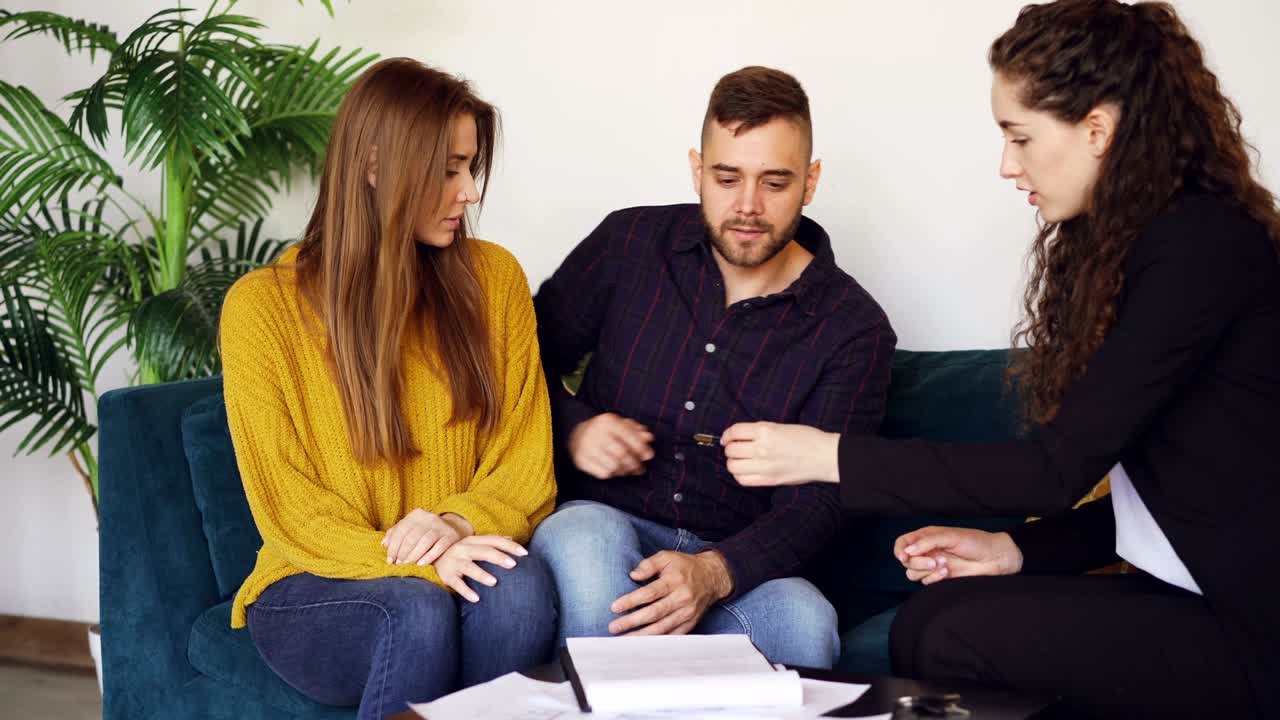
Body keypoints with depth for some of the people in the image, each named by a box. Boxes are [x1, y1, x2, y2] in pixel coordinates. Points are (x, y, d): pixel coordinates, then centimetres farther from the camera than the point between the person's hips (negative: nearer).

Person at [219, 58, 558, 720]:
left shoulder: (493, 278, 4)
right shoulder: (261, 306, -5)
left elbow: (527, 471, 3)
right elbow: (288, 511, -7)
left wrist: (459, 522, -19)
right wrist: (418, 560, -24)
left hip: (458, 564, 2)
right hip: (313, 591, -2)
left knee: (519, 586, -32)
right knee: (420, 609, -35)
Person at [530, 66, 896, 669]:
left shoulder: (854, 327, -1)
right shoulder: (630, 243, 4)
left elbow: (818, 501, -9)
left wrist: (715, 572, -28)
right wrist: (573, 428, -8)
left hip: (741, 563, -1)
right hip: (602, 519, 1)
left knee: (805, 626, -35)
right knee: (586, 544, -36)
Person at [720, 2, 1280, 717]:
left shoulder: (1203, 246, -18)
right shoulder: (1127, 242, 11)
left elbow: (1060, 465, -20)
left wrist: (830, 456, -17)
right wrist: (1017, 549, 3)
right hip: (1198, 587, 8)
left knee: (945, 638, -15)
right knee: (929, 616, -5)